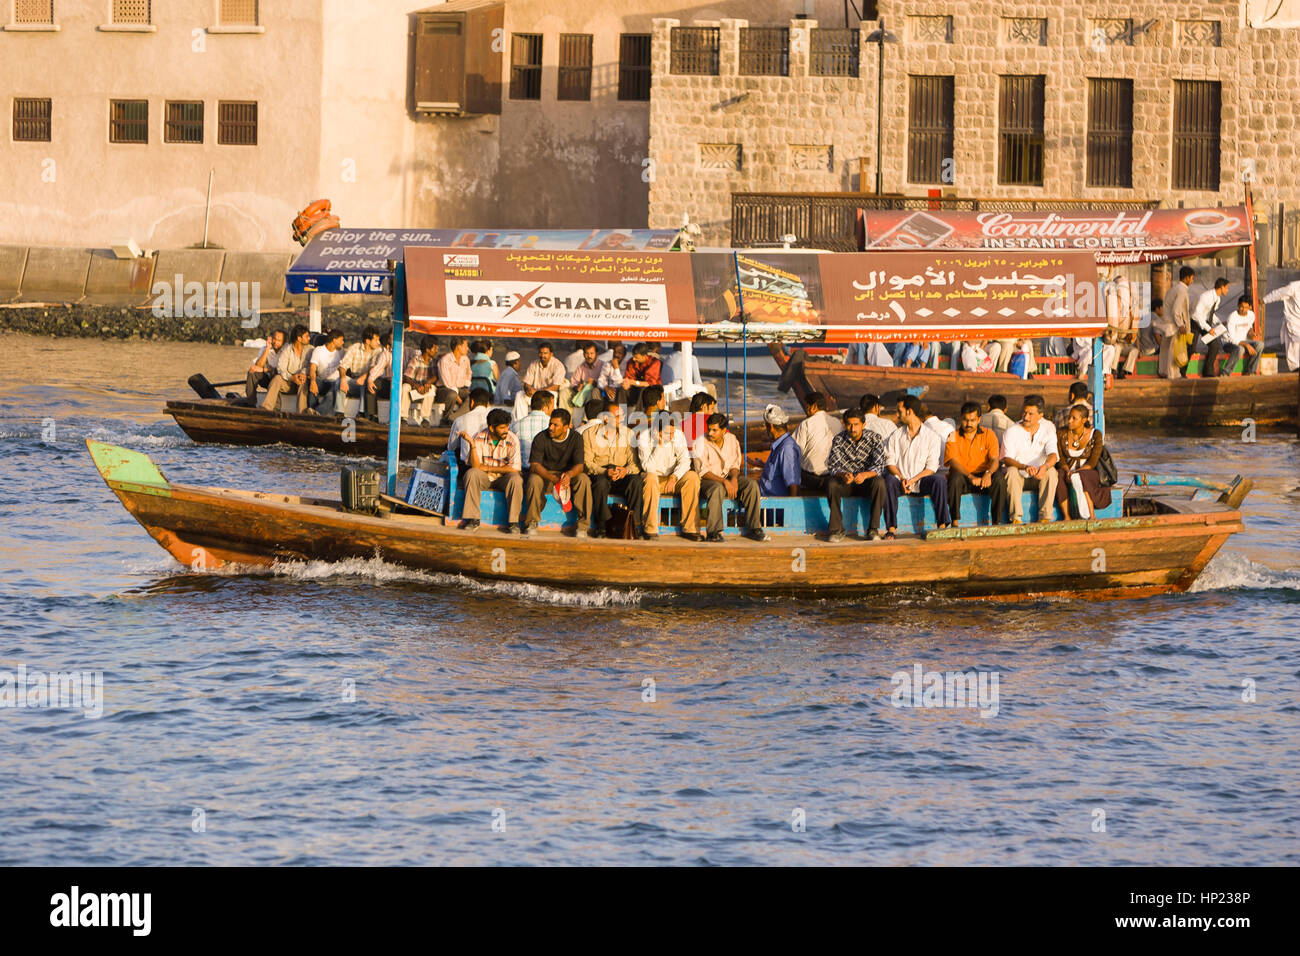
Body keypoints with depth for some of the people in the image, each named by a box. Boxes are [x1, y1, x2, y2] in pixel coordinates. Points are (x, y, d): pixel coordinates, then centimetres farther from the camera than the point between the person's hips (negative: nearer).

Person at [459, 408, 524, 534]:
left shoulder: (512, 440, -13)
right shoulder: (480, 438, -10)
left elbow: (514, 469, -17)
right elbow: (475, 466, -16)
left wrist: (488, 468, -13)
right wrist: (472, 444, -29)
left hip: (503, 478, -1)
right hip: (484, 479, 1)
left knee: (516, 479, -33)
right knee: (471, 473, -30)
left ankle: (512, 522, -23)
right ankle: (473, 519, -25)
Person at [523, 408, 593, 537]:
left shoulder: (576, 438, -8)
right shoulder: (541, 439, -12)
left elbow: (579, 465, -14)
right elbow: (534, 465, -18)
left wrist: (569, 474, -40)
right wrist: (553, 478, -35)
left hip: (568, 474, 1)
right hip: (544, 473, -1)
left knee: (583, 479, -30)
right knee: (534, 480, -35)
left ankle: (583, 525, -24)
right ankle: (532, 523, -22)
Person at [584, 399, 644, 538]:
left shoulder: (628, 434, 9)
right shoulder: (590, 434, 2)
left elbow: (635, 463, 3)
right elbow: (587, 463, -5)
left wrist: (626, 470, -21)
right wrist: (605, 472, -23)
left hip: (621, 479, 2)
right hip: (599, 475, -2)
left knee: (635, 480, -30)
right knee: (601, 482, -37)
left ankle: (634, 524, -25)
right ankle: (601, 525, -28)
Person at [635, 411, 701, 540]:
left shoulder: (678, 435, -7)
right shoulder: (644, 437, -16)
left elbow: (684, 461, -12)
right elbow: (648, 468, -23)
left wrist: (674, 478, -29)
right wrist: (659, 445, -29)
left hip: (673, 480, 3)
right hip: (654, 478, -3)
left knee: (692, 476, -25)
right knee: (650, 478, -37)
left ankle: (690, 528, -25)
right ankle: (650, 529, -33)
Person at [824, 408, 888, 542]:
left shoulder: (875, 439, -8)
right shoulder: (838, 440, -4)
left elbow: (879, 466, -18)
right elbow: (833, 465, -13)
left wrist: (865, 475, -39)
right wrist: (843, 475, -37)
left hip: (867, 482, -1)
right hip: (846, 485, 1)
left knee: (879, 482, -34)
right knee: (831, 483, -31)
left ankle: (873, 529, -27)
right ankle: (836, 529, -22)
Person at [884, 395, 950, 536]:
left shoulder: (932, 436, 4)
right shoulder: (897, 435, 13)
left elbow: (932, 467, -3)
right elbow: (890, 461, 4)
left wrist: (913, 480, -18)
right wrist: (901, 478, -15)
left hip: (922, 482, -1)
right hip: (902, 481, 1)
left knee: (939, 480, -32)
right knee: (889, 480, -33)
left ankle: (942, 525, -31)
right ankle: (891, 528, -33)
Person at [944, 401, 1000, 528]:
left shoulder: (988, 434, 7)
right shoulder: (953, 437, 3)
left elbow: (994, 460, -5)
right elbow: (953, 462, -12)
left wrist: (988, 473, -29)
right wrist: (971, 477, -29)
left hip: (983, 478, 1)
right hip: (963, 477, -1)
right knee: (955, 476, -36)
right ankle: (955, 522, -34)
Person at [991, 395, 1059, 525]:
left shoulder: (1048, 429, 0)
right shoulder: (1012, 431, -6)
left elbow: (1053, 455, -14)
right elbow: (1006, 459, -17)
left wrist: (1045, 467, -38)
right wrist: (1025, 467, -36)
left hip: (1038, 478, 1)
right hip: (1018, 476, -1)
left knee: (1051, 472, -29)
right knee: (1012, 471, -34)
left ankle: (1045, 517, -28)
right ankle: (1016, 517, -37)